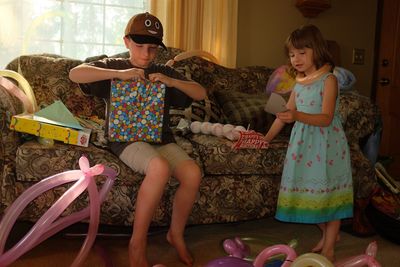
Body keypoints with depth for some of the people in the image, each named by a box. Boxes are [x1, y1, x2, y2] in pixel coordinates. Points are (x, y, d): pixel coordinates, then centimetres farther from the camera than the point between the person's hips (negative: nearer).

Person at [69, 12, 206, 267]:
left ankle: (176, 233, 2)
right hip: (127, 138, -4)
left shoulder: (165, 72, 17)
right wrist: (119, 74, -19)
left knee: (193, 173, -24)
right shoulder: (114, 66, 8)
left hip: (161, 138, 4)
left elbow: (201, 94, 9)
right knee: (160, 168, -36)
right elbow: (75, 73, -10)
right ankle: (138, 242, -18)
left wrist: (171, 81, -8)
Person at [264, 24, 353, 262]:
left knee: (329, 192, 1)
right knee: (311, 191, 9)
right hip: (304, 142, 6)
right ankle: (328, 234, 28)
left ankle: (329, 246, 11)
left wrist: (297, 116, -34)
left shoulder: (328, 79, -10)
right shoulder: (299, 82, 10)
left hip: (326, 143, -6)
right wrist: (266, 138, 15)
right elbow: (285, 114, 16)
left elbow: (326, 118, -20)